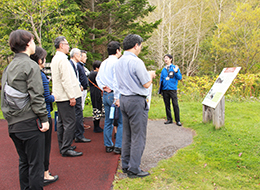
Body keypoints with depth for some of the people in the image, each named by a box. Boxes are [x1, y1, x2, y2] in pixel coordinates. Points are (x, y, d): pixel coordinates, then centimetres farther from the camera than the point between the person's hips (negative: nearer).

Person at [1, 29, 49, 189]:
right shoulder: (30, 65, -10)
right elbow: (36, 96, -16)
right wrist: (44, 119, -12)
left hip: (13, 124, 8)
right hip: (29, 122, -8)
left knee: (24, 162, 18)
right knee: (36, 164, 1)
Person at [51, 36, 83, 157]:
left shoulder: (55, 59, 17)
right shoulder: (62, 59, -15)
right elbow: (66, 80, -20)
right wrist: (72, 96, -18)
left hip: (59, 97, 11)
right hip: (65, 97, -11)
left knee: (61, 122, 15)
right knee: (70, 122, -7)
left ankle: (62, 146, 24)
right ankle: (66, 149, -3)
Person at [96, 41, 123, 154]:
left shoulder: (103, 63, 12)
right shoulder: (116, 62, -12)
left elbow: (98, 78, 16)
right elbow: (116, 81, -19)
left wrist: (103, 88, 7)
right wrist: (117, 98, -18)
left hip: (105, 94, 8)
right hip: (113, 94, -8)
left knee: (108, 122, 14)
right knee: (122, 122, 0)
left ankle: (108, 146, 21)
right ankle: (118, 146, 1)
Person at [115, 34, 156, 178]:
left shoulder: (119, 62, 11)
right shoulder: (136, 62, -16)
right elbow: (146, 84, -13)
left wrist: (146, 74, 22)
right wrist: (150, 75, 7)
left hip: (124, 99, 9)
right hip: (136, 101, -9)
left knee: (127, 135, 15)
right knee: (138, 136, 0)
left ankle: (125, 165, 24)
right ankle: (134, 169, 6)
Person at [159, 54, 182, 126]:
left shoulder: (175, 67, 5)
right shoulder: (163, 69, 15)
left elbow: (180, 77, -2)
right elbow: (161, 79, 19)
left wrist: (176, 72, -20)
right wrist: (161, 87, 5)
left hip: (172, 89, -4)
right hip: (165, 90, 4)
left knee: (175, 105, -6)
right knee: (167, 105, 8)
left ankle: (177, 120, 1)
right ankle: (169, 119, 18)